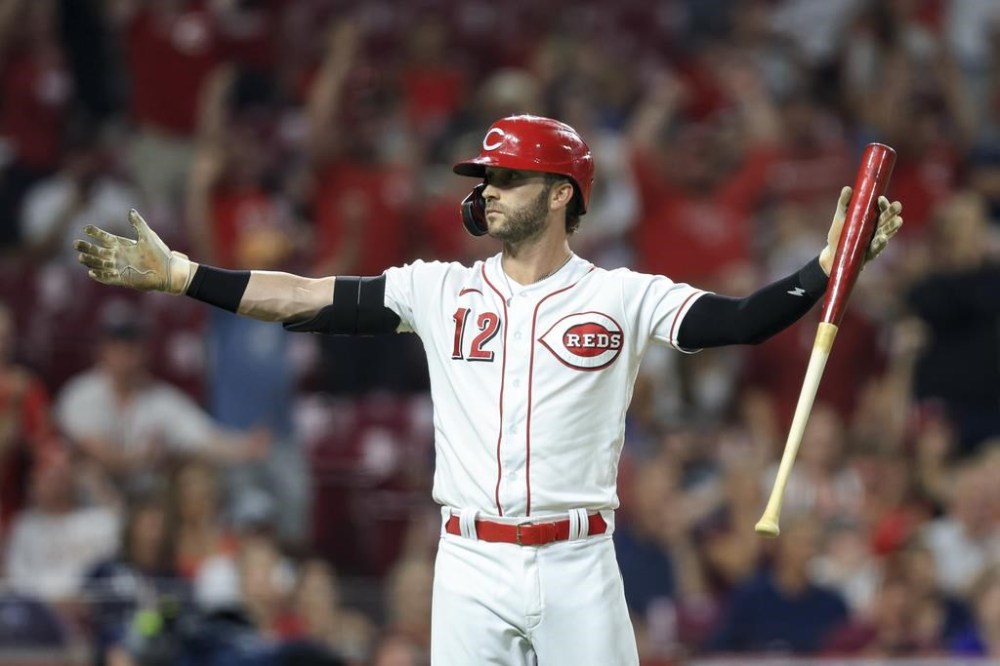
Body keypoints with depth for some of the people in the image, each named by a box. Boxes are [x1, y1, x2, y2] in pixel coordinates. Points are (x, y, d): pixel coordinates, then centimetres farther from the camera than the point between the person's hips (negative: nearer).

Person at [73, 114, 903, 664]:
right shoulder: (443, 291, 6)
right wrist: (173, 273, -3)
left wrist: (832, 263, -25)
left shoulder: (624, 297, 0)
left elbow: (742, 320, -10)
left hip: (578, 567, -2)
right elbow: (306, 300, 3)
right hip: (471, 567, 2)